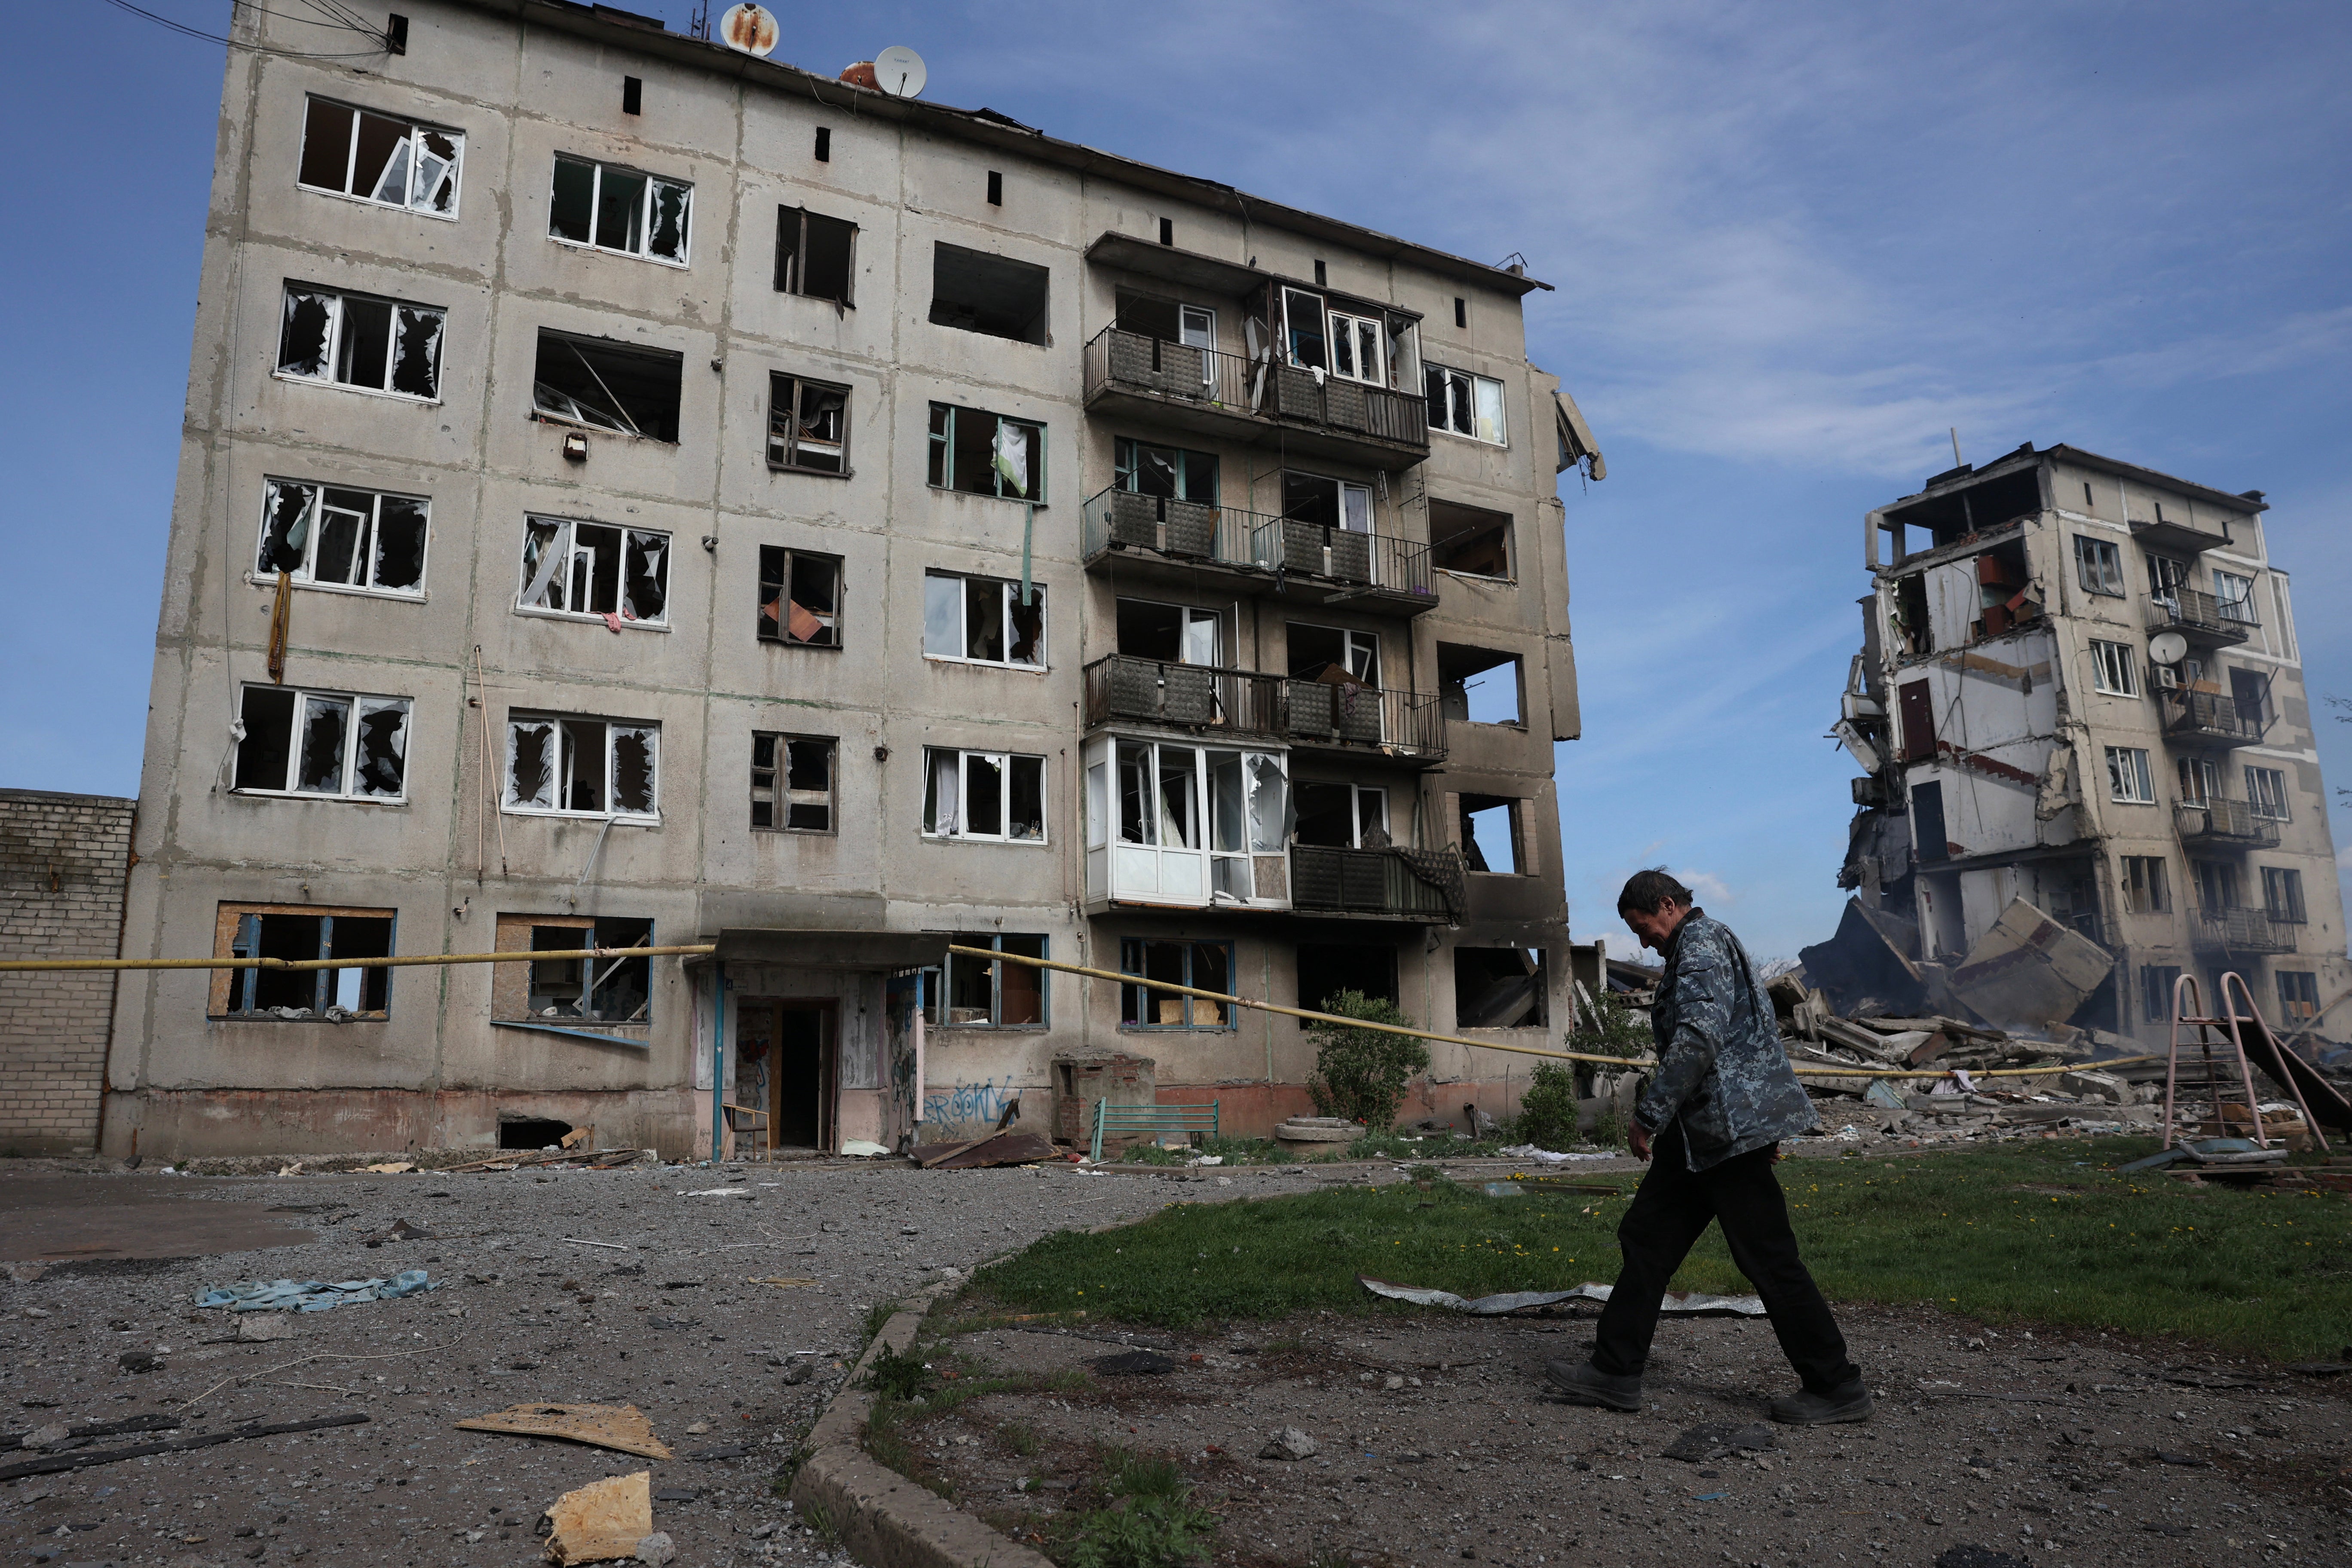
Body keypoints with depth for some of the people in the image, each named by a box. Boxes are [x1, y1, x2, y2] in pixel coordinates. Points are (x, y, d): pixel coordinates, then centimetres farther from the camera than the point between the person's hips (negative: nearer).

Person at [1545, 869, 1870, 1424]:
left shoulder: (1700, 943, -12)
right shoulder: (1713, 943, 21)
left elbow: (1697, 1037, -24)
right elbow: (1763, 1028, 26)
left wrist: (1650, 1116, -20)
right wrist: (1770, 1118, 26)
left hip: (1727, 1127, -11)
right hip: (1704, 1130, 11)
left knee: (1769, 1259, -2)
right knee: (1646, 1237, 9)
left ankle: (1837, 1388, 10)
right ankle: (1615, 1373, 13)